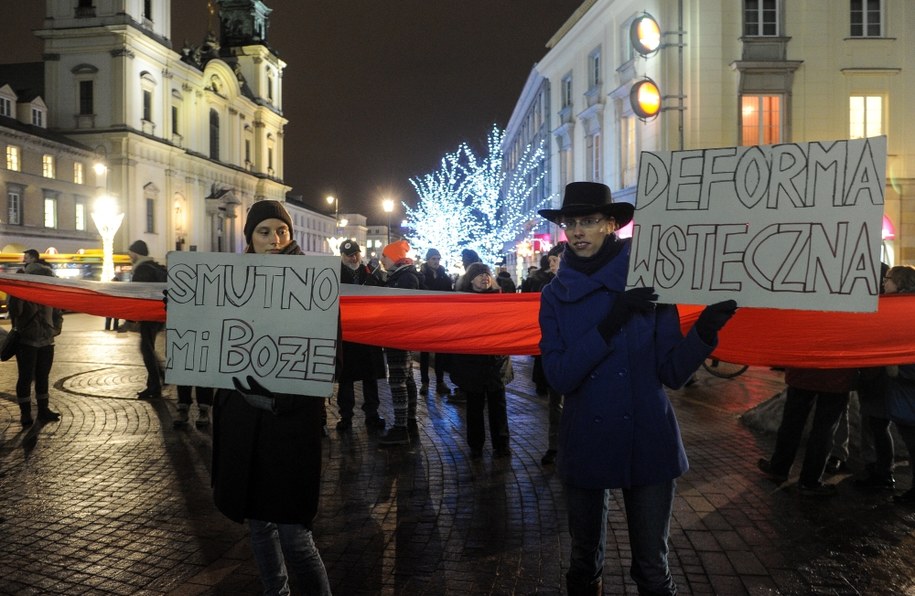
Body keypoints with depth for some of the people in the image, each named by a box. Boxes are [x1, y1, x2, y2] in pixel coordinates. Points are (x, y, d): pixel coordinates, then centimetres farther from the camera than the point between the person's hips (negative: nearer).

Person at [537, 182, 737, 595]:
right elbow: (558, 376, -14)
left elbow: (672, 372, -8)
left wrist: (705, 331, -25)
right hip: (584, 446, 2)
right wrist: (609, 325, -24)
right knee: (584, 563, 18)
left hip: (647, 444, -1)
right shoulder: (555, 295, -1)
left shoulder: (647, 282, -6)